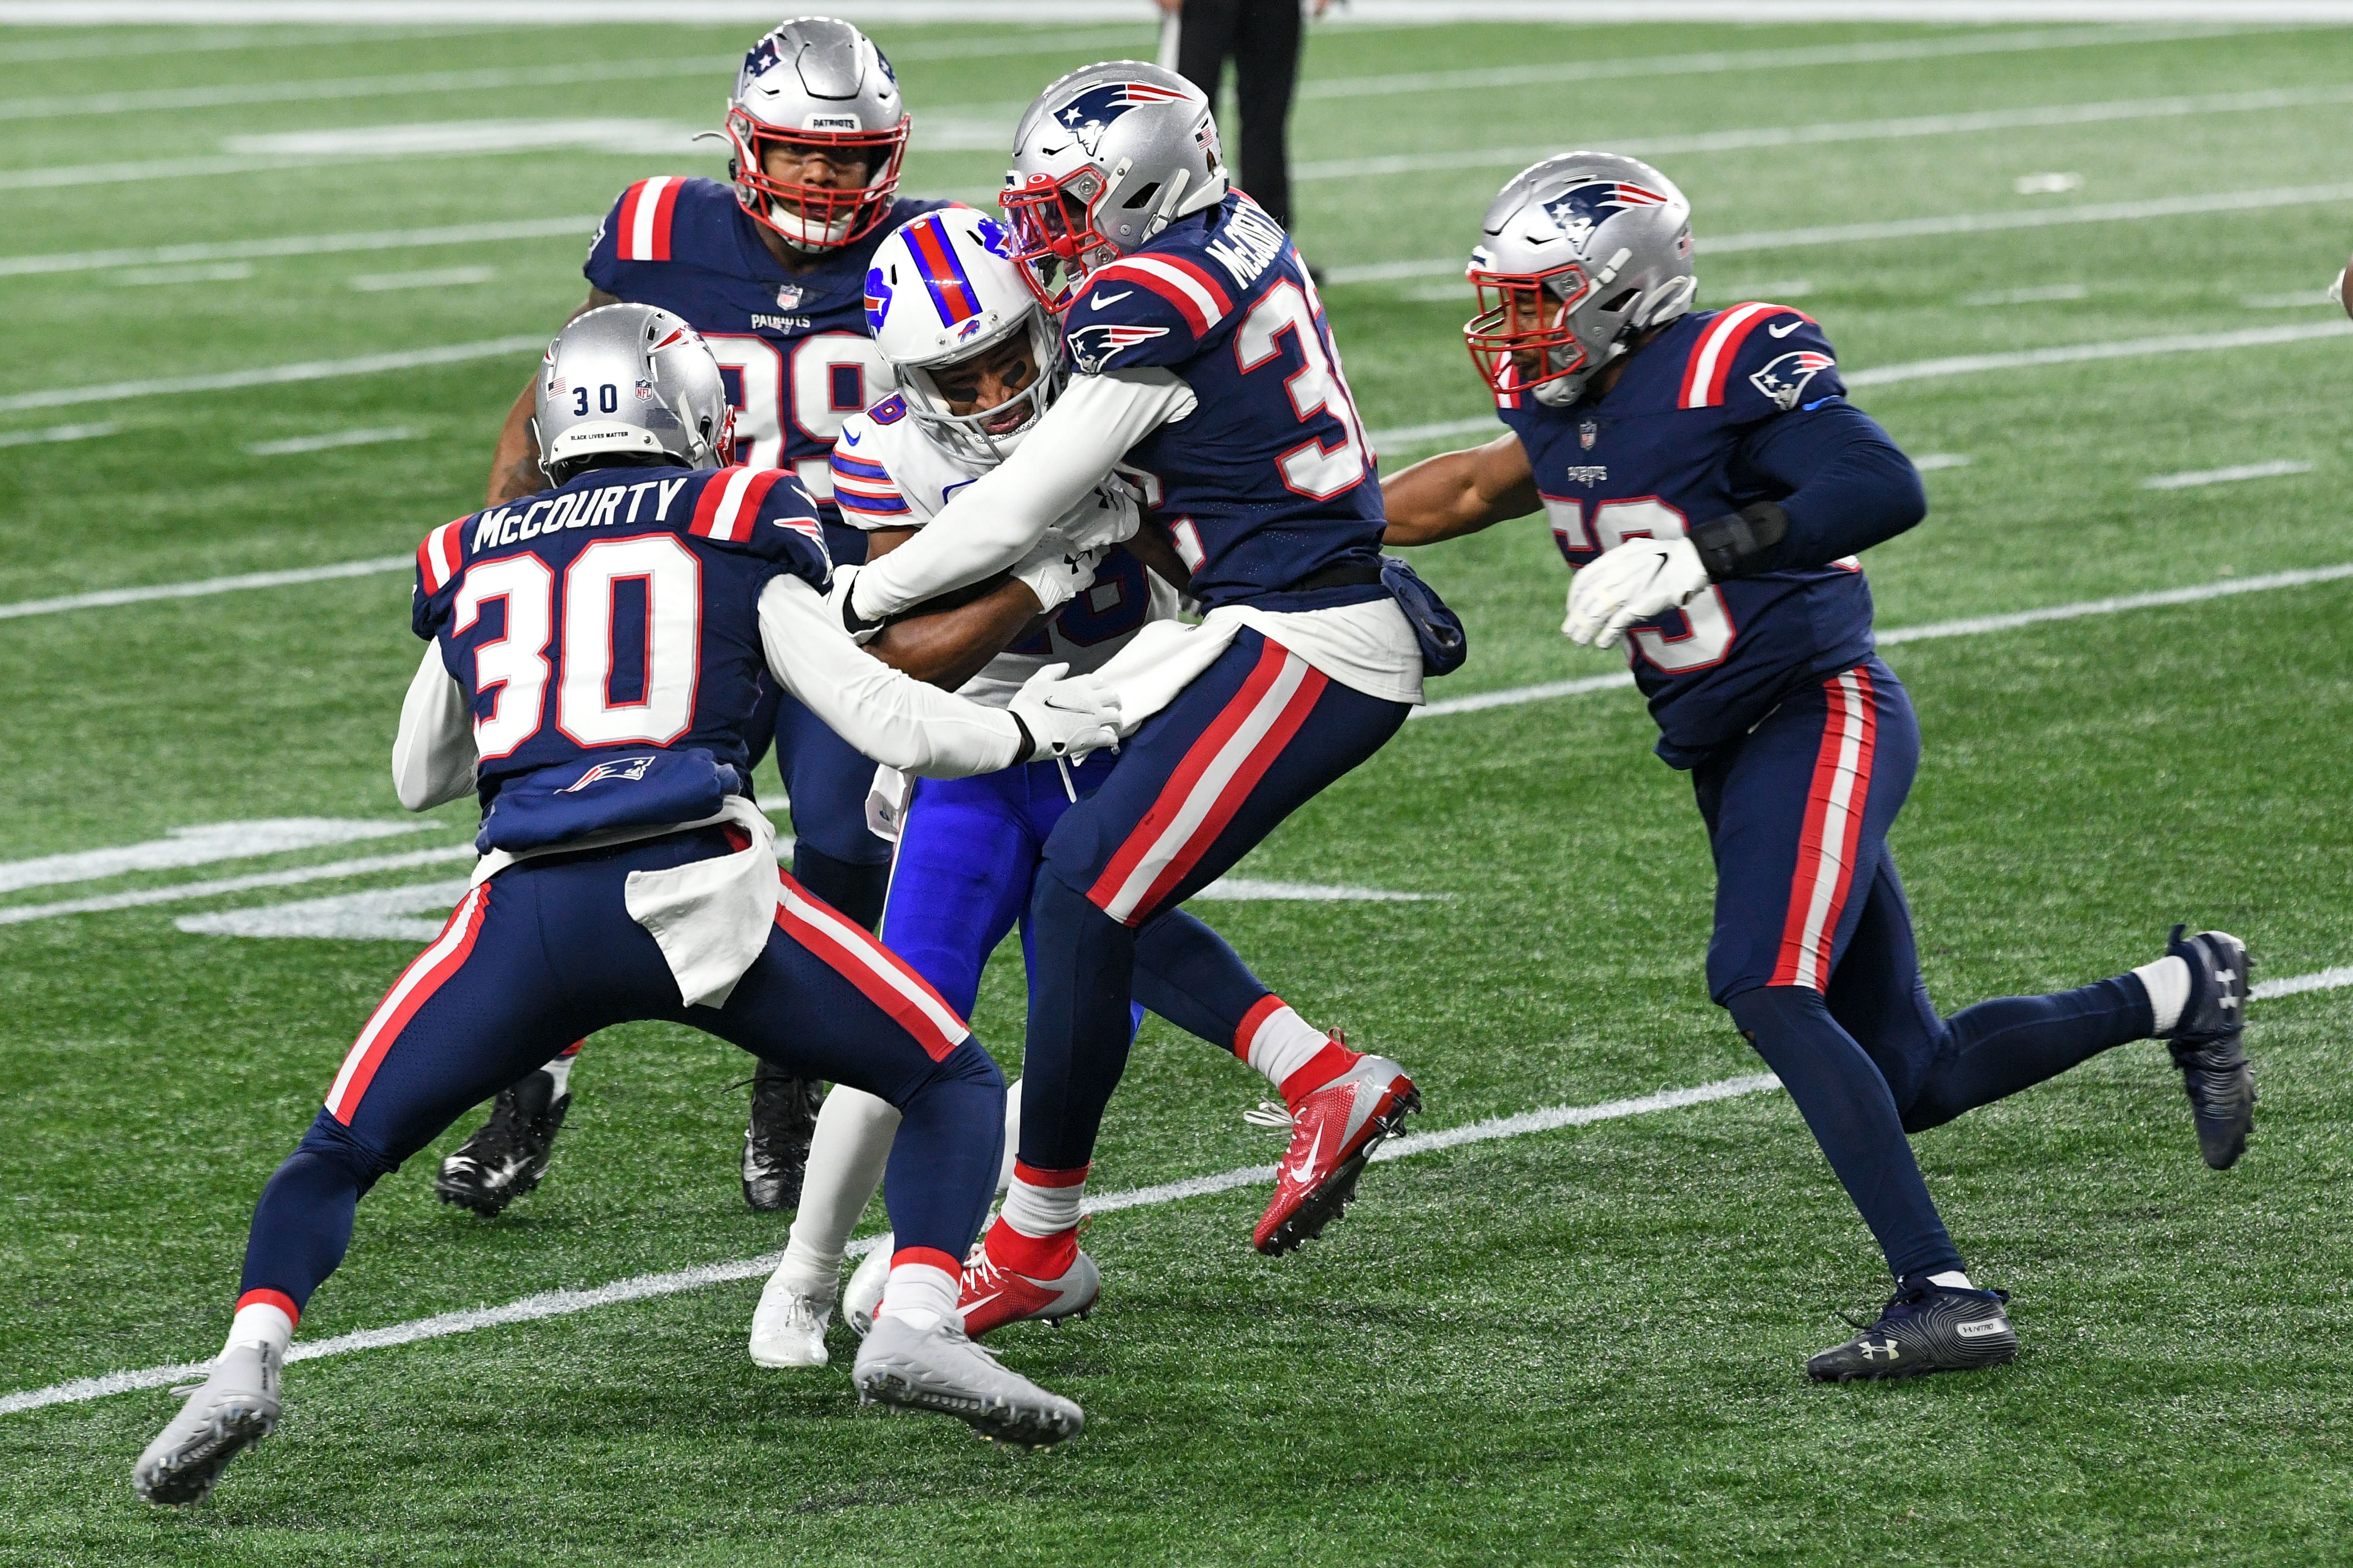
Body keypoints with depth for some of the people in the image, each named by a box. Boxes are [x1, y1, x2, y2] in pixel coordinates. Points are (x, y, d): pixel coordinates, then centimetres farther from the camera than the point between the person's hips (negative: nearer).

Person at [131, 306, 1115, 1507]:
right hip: (695, 889, -2)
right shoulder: (736, 530, 14)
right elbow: (878, 718, 9)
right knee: (954, 1086, 14)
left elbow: (419, 778, 37)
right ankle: (916, 1321, -11)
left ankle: (249, 1359, -9)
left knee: (335, 1156, 17)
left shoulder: (471, 563, 23)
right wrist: (1022, 733, 27)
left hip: (526, 911, 2)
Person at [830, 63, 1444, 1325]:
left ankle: (1037, 1234, 1)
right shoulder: (1237, 238, 10)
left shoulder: (1155, 307, -17)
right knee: (1104, 883, 12)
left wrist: (853, 599, -1)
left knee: (1085, 902, -7)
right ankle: (1329, 1085, 13)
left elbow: (1015, 517, -12)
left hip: (1299, 651, -10)